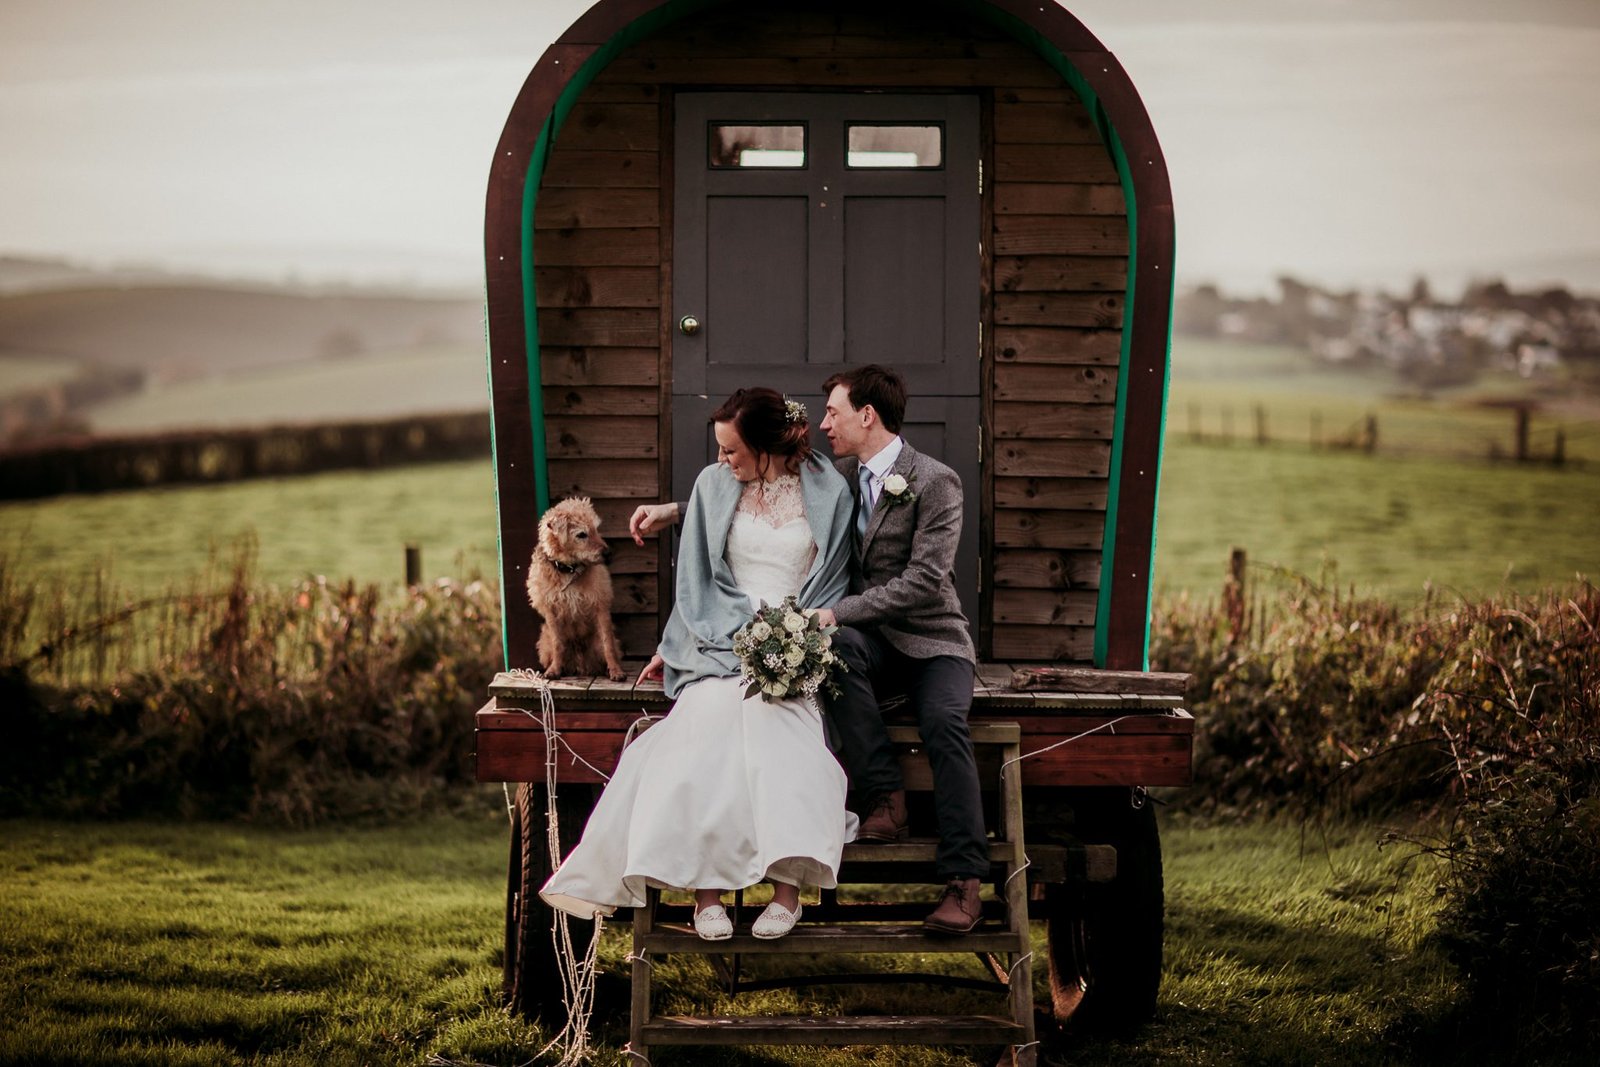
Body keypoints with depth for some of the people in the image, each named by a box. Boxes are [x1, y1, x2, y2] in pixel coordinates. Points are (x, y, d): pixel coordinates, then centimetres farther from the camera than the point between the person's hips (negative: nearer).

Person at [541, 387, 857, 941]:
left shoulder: (827, 493, 7)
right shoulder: (714, 485, 12)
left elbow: (833, 583, 7)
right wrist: (672, 647, 14)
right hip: (721, 640, 1)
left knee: (772, 721, -35)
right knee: (712, 718, -32)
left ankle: (787, 883, -36)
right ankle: (706, 887, -35)